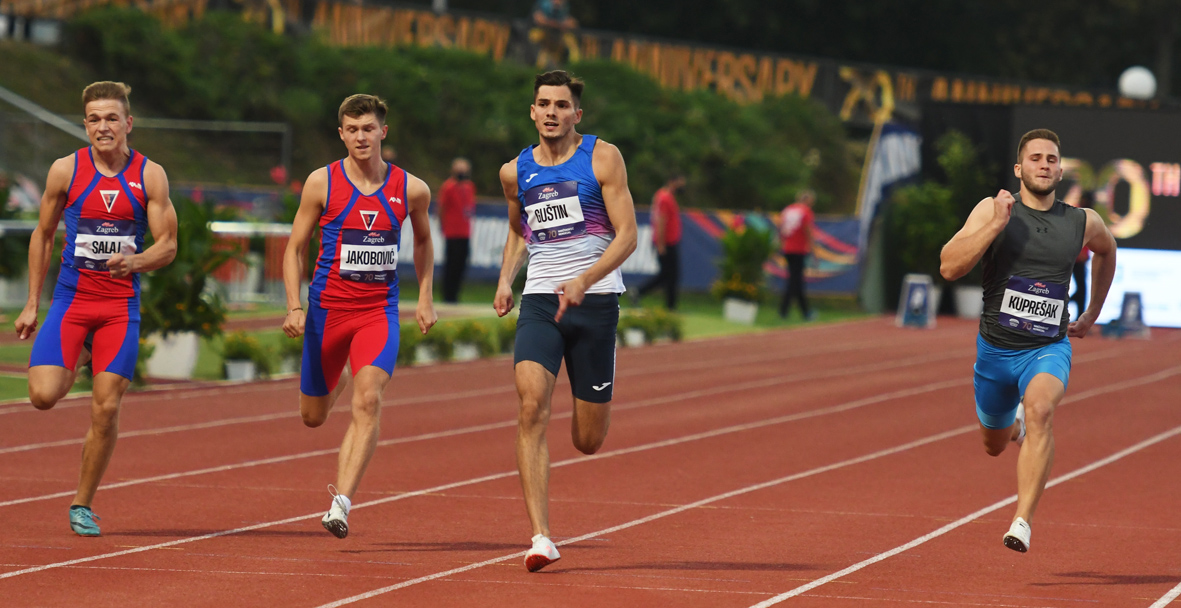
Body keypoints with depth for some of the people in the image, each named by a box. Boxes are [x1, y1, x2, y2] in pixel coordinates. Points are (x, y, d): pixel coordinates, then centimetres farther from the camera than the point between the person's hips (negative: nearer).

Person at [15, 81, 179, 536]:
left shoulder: (150, 176, 0)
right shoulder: (65, 170, 0)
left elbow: (168, 246, 1)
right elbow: (43, 235, 10)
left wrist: (136, 262, -22)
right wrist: (32, 303, 9)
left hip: (120, 304, 0)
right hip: (71, 298, 0)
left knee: (106, 409, -4)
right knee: (44, 395, -17)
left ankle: (82, 505, 12)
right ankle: (76, 362, 19)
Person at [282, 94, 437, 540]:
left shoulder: (411, 190, 1)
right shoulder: (322, 183, -3)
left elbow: (423, 240, 21)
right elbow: (294, 249, 2)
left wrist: (425, 298, 13)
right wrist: (294, 307, -9)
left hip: (379, 310, 0)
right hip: (328, 306, 0)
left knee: (368, 400, -22)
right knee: (313, 416, 10)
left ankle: (341, 501, -26)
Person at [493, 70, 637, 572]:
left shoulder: (602, 158, -2)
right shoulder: (516, 172, 9)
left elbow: (627, 234, -6)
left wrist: (584, 281, -21)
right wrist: (506, 279, 10)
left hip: (595, 301, -2)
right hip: (540, 301, 2)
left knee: (588, 442, 4)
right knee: (531, 408, -22)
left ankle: (595, 405, 45)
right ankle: (541, 538, -25)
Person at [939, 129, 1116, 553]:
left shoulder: (1083, 224, 0)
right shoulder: (992, 209, -7)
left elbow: (1106, 250, 25)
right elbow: (949, 267, -17)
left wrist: (1091, 315, 25)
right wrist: (996, 225, -26)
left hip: (1049, 348, -1)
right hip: (996, 347, 1)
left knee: (1039, 410, -33)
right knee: (994, 446, 19)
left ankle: (1023, 523, -37)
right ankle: (1015, 419, 59)